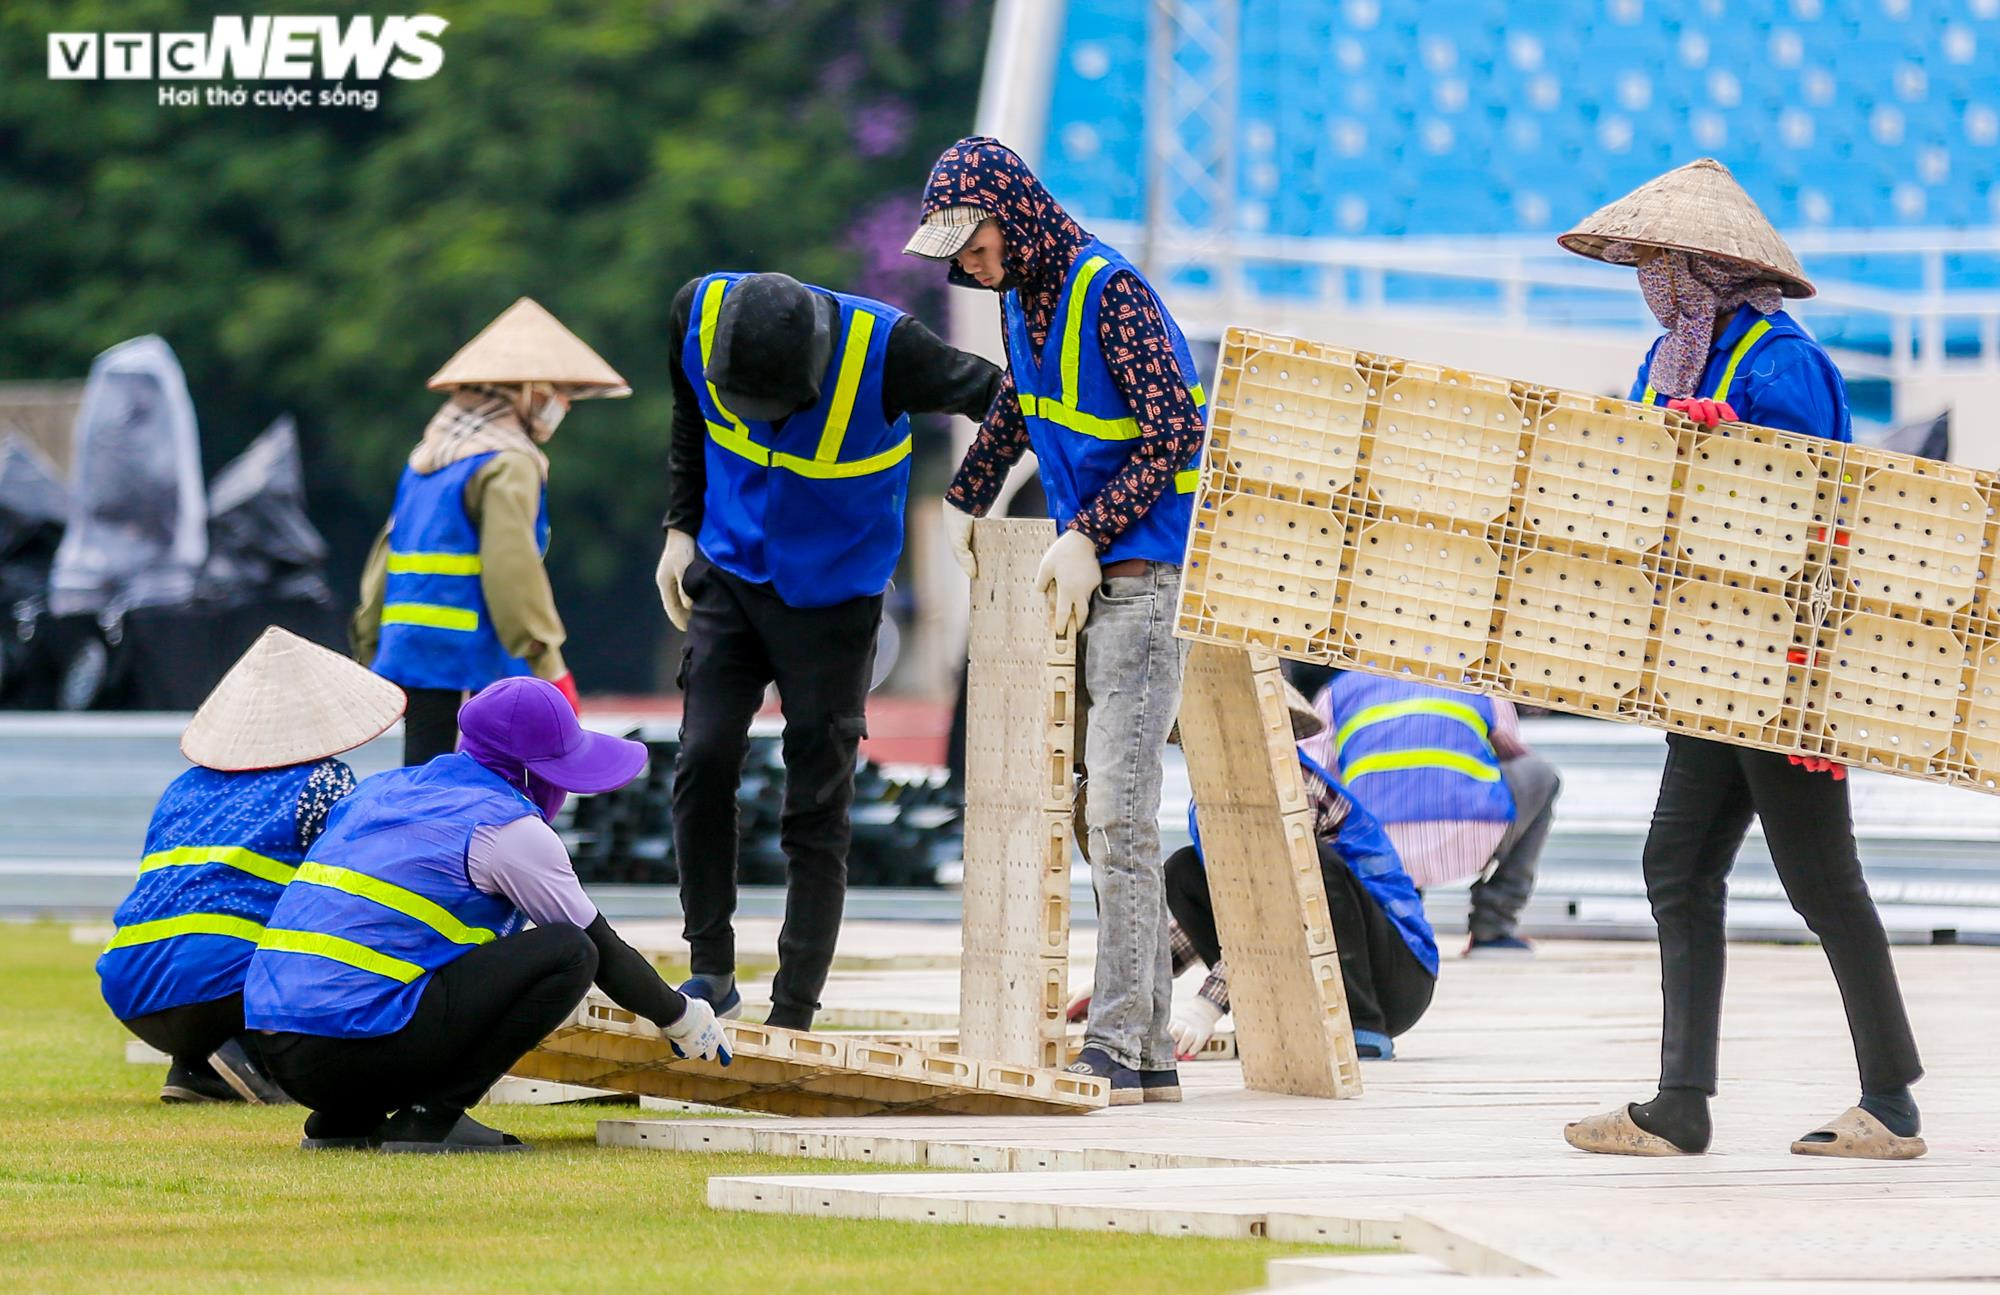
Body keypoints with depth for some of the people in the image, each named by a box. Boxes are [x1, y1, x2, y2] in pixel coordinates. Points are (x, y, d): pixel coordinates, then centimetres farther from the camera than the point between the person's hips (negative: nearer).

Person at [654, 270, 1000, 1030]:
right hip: (729, 576, 3)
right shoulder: (698, 313, -16)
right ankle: (711, 973, 4)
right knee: (704, 761, -11)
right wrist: (682, 526, 7)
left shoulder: (883, 348, -27)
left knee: (816, 804, -2)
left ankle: (794, 1017, 4)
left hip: (833, 595, -3)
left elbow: (1000, 400, -12)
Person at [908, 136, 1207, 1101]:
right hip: (1087, 576, 9)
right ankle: (1149, 1041, 10)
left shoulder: (1109, 291, -16)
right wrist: (964, 502, 28)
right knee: (1097, 810, 7)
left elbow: (1174, 433, -19)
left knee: (1117, 805, -14)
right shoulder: (1020, 296, 11)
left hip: (1146, 573, -9)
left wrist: (1088, 536, -19)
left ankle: (1118, 1043, -14)